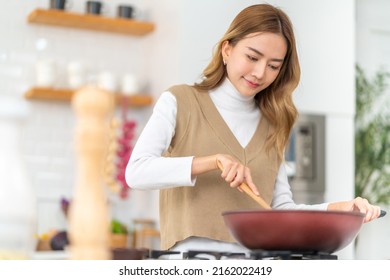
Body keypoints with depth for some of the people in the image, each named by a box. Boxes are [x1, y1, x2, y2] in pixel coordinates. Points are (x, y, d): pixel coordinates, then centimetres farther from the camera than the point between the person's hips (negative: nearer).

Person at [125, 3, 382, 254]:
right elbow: (136, 173, -7)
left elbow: (280, 208, 15)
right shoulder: (179, 102, 5)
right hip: (190, 259, -4)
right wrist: (213, 161, -16)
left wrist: (337, 208, 0)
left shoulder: (272, 124, 17)